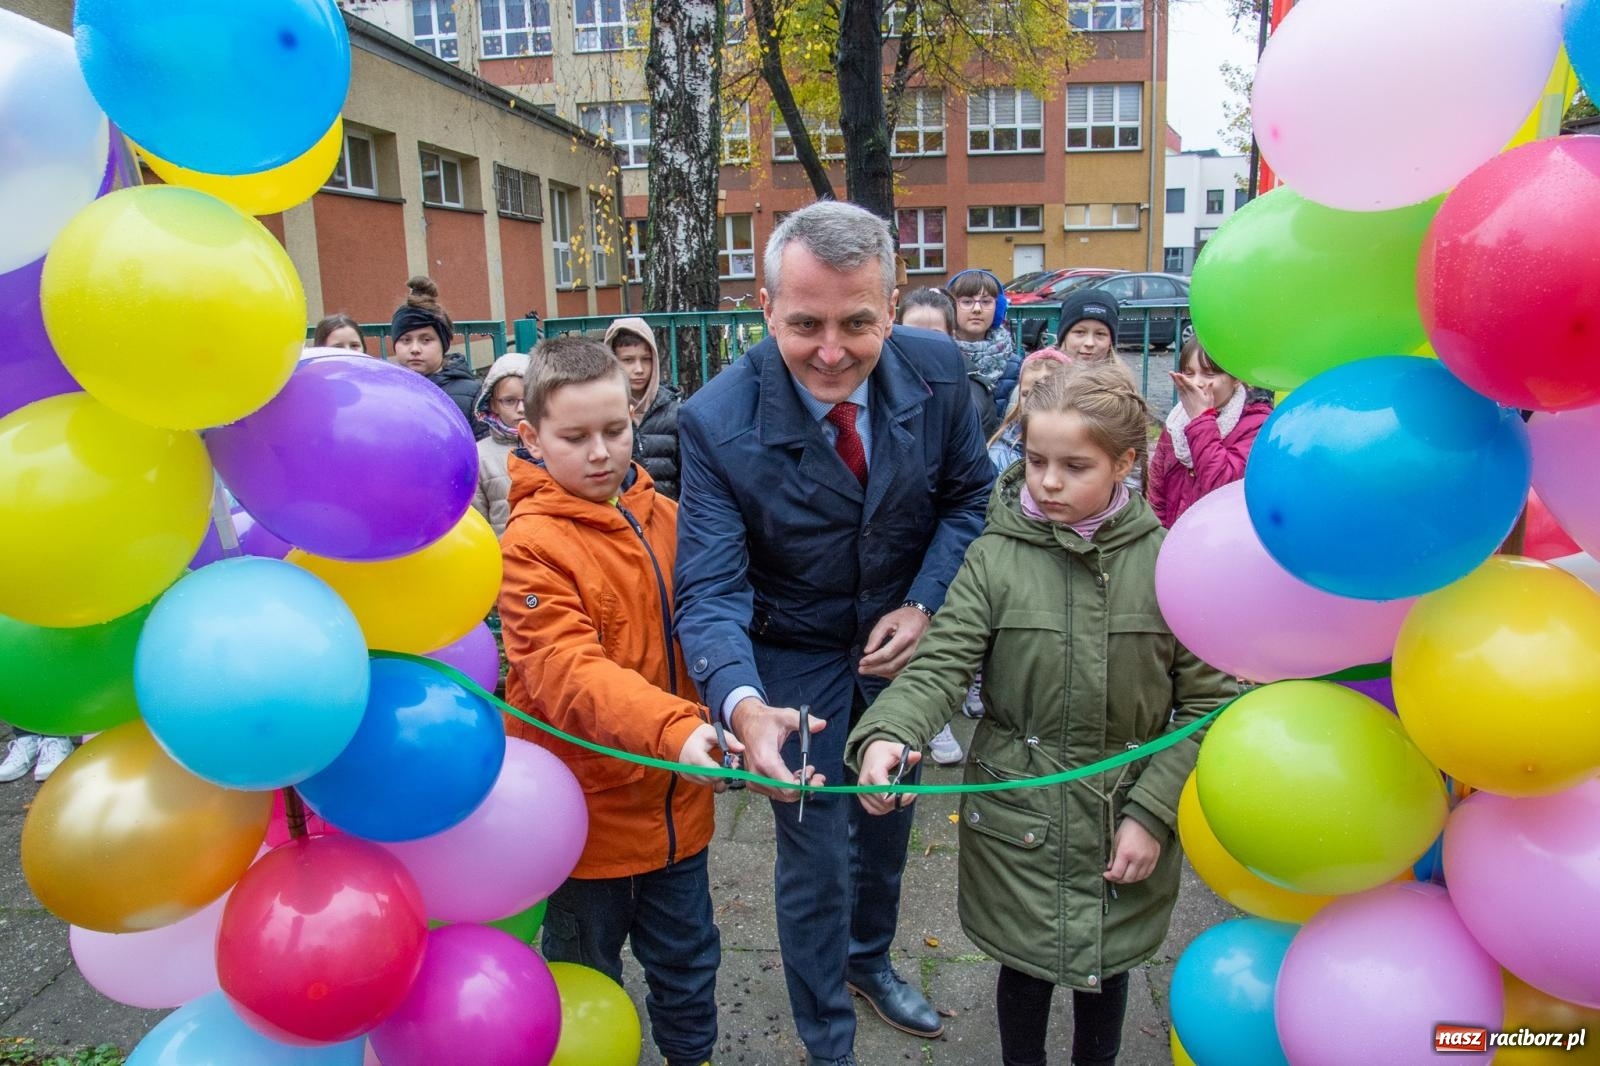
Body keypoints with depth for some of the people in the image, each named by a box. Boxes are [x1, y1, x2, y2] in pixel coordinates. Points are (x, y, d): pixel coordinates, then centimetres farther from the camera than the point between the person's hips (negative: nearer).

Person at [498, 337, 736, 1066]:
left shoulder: (663, 516, 0)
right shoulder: (531, 544, -18)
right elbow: (569, 671, -29)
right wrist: (673, 728, -43)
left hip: (674, 798, 5)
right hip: (589, 808, -5)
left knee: (688, 961, 23)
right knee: (587, 977, 18)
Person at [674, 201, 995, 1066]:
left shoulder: (937, 372, -18)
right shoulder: (716, 421, -28)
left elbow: (968, 495, -2)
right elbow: (710, 591, -30)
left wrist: (924, 605, -15)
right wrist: (743, 705, -49)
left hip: (900, 641, 4)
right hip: (795, 661, -4)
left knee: (886, 820, 24)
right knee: (813, 853, 8)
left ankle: (869, 960, 56)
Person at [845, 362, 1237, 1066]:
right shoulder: (994, 558, -10)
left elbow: (1204, 702, -5)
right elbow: (940, 668, -16)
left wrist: (1152, 812, -11)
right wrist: (885, 736, -35)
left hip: (1128, 822, 1)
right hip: (1017, 819, -1)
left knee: (1106, 970, 22)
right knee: (1025, 970, 17)